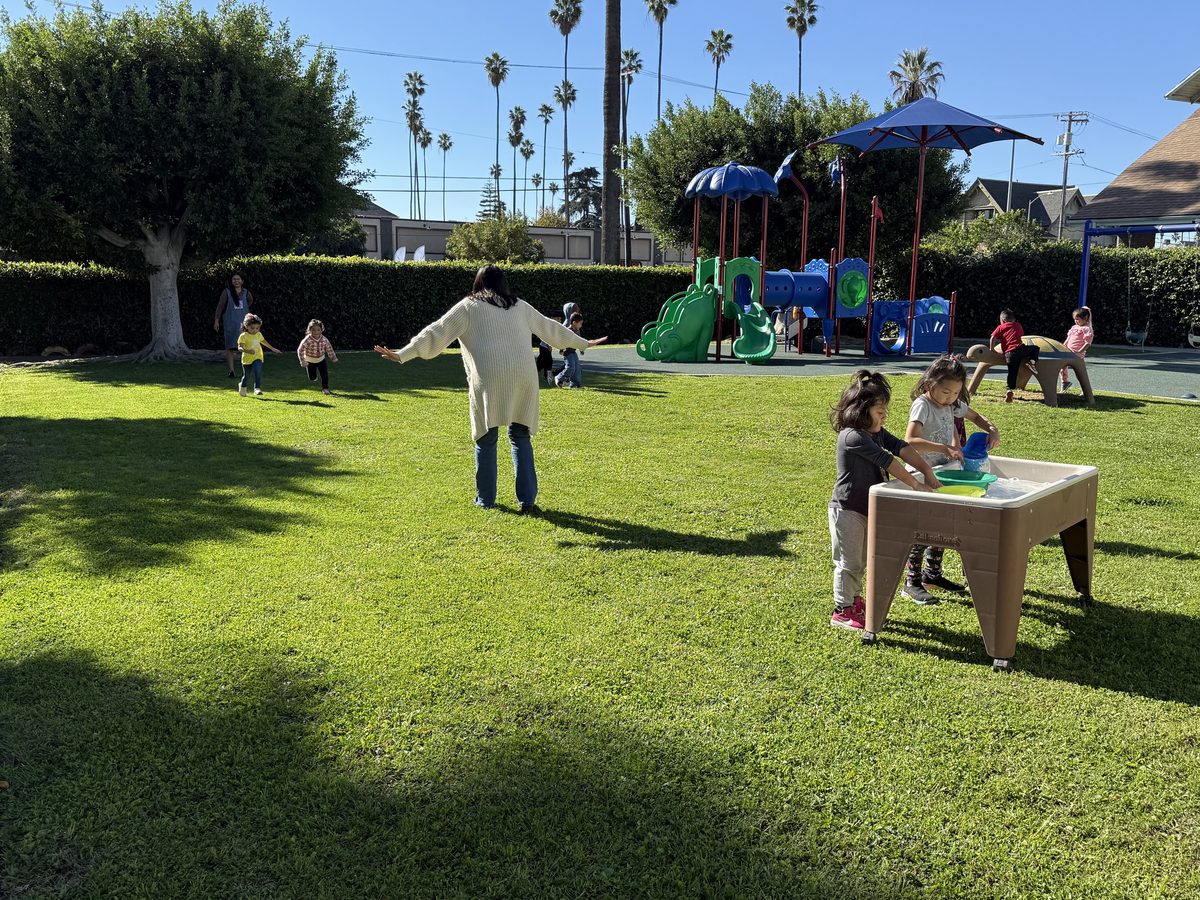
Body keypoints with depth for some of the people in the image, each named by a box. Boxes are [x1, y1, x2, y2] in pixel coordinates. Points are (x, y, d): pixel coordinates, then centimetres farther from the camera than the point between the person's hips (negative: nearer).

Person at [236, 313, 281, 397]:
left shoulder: (258, 334, 6)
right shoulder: (243, 336, -13)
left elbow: (263, 341, 26)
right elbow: (240, 347, -22)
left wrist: (272, 348, 34)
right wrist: (247, 351, -41)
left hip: (257, 358, 3)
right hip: (247, 359, -3)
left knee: (258, 373, -20)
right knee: (246, 376, 10)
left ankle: (257, 388, -22)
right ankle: (243, 387, 39)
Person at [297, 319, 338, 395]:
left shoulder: (324, 339, -17)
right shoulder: (307, 340, -28)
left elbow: (329, 349, -2)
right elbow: (300, 350, -27)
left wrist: (333, 358, 5)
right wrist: (303, 361, -29)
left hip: (321, 359, 2)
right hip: (310, 361, -2)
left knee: (325, 375, -7)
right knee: (312, 378, 7)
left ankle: (325, 388, 13)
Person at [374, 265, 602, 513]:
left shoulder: (468, 307, 9)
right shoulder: (520, 307, 21)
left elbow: (436, 334, 3)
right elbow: (551, 329, 31)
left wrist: (402, 355, 5)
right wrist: (583, 343, 44)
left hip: (489, 381, -3)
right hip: (522, 379, 3)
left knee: (486, 439, 9)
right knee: (520, 436, 12)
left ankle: (486, 499, 17)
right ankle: (527, 500, 6)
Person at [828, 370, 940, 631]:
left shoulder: (877, 433, 6)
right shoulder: (852, 436, -24)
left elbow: (901, 448, -4)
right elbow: (886, 460, -27)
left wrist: (927, 471, -17)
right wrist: (915, 484, -27)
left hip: (866, 509, 9)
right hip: (847, 510, -9)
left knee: (861, 561, 20)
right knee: (848, 562, 1)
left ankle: (854, 600, 35)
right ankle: (842, 611, 12)